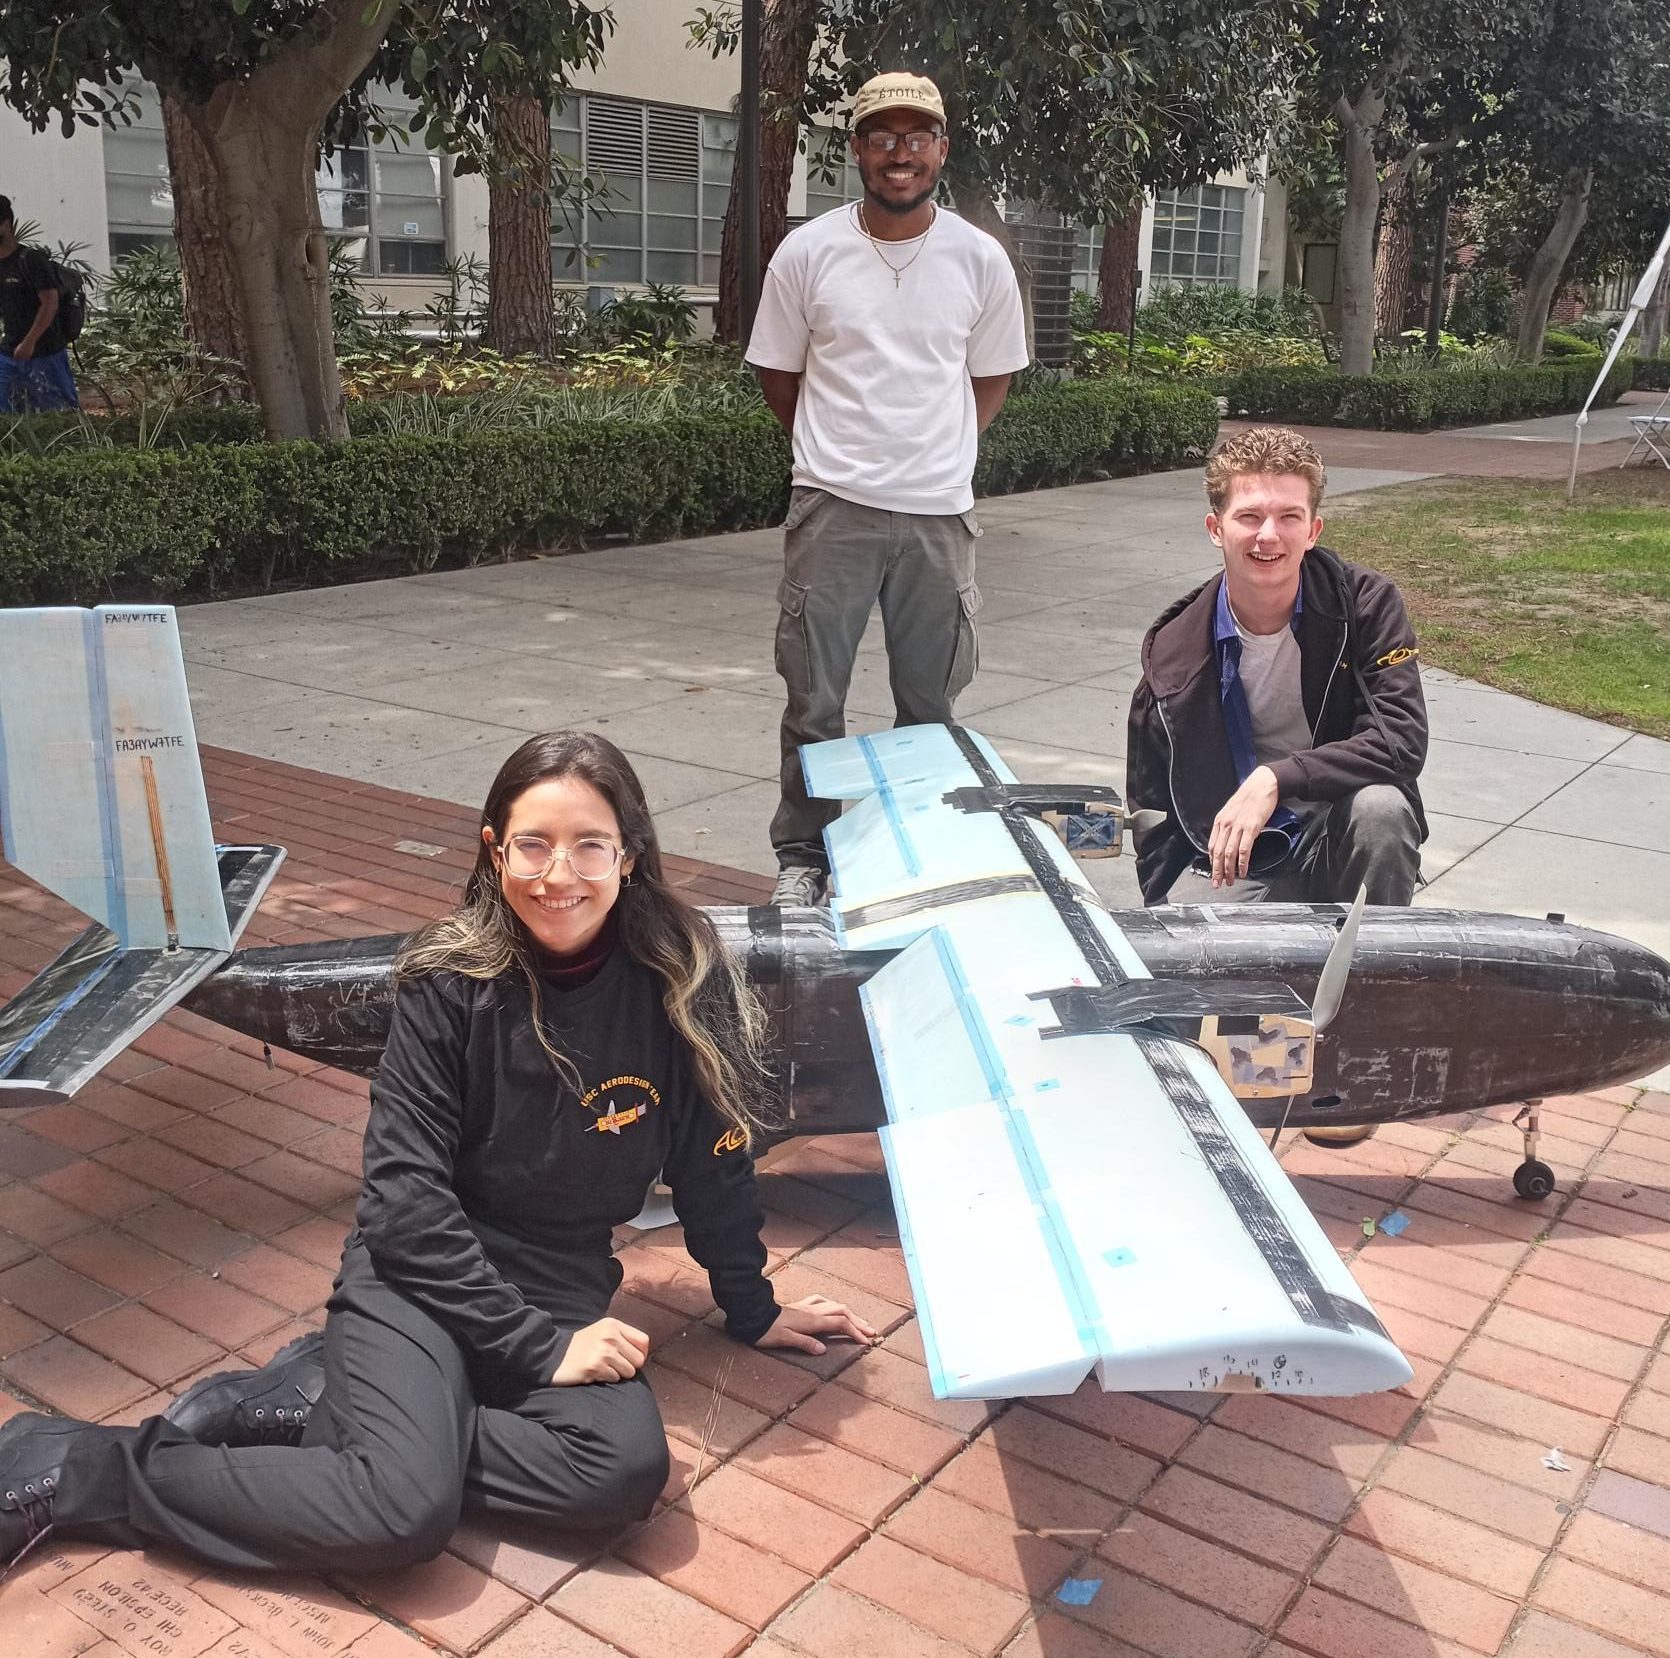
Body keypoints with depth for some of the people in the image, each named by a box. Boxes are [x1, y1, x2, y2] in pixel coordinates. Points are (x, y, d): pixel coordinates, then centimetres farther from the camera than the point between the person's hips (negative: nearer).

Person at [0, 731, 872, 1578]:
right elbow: (406, 1194, -14)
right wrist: (538, 1348, -19)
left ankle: (320, 1401, -11)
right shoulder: (451, 980, -13)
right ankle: (70, 1468, -10)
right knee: (407, 1510, -27)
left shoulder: (680, 979, -10)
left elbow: (712, 1158, 2)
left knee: (628, 1468, -27)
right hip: (419, 1268, -3)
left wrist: (753, 1309, 11)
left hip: (559, 1286, 3)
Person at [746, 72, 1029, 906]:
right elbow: (777, 374, 9)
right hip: (833, 506, -1)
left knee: (929, 704, 9)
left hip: (938, 512, 1)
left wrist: (940, 453, 9)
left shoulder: (979, 259, 2)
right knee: (814, 699, 1)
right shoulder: (806, 253, -2)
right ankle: (802, 859, 16)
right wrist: (839, 451, 10)